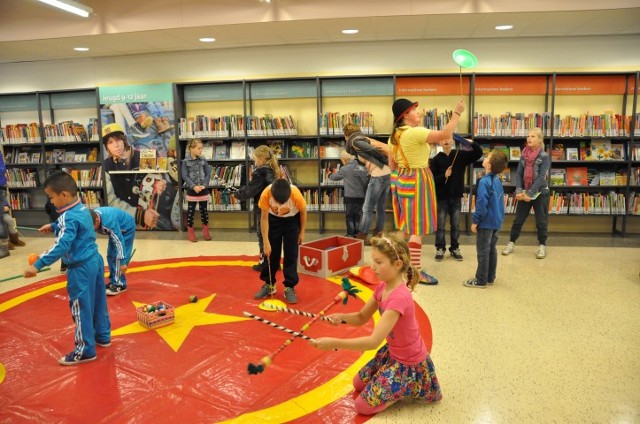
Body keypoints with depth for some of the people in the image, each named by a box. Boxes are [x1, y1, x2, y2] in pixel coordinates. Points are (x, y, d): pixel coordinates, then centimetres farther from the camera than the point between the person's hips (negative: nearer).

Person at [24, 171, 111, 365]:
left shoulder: (68, 217, -22)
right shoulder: (82, 208, 6)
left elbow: (61, 246, -33)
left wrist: (38, 265, -35)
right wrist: (53, 226, 26)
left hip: (81, 268, -9)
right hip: (95, 261, 9)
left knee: (81, 308, 2)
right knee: (97, 301, 20)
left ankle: (85, 350, 13)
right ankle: (102, 336, 34)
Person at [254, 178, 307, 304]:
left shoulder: (296, 194, -37)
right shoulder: (266, 194, -34)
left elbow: (303, 211, -15)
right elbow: (264, 218, -22)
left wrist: (302, 232, -6)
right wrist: (266, 242, -22)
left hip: (292, 220, -1)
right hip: (273, 219, 1)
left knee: (291, 254, -4)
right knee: (271, 253, 5)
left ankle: (290, 287, 5)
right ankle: (269, 285, 20)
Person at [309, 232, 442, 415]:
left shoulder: (399, 297, -36)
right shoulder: (382, 287, -7)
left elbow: (374, 341, -40)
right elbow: (362, 317, 1)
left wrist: (333, 343, -42)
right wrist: (341, 317, -21)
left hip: (410, 363, -9)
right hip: (392, 353, 9)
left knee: (363, 406, -3)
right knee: (358, 383, 22)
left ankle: (410, 386, 9)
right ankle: (402, 383, 27)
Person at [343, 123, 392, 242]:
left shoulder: (355, 141, -2)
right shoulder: (365, 139, 23)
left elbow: (374, 151, -13)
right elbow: (386, 148, 16)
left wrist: (388, 162, -5)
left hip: (378, 176, -8)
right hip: (388, 174, 8)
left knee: (367, 209, 0)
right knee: (381, 208, 14)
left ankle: (361, 238, 4)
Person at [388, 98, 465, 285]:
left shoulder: (394, 136, 7)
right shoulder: (415, 133, -19)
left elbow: (392, 165, 13)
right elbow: (445, 134, -21)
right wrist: (457, 113, -12)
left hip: (401, 180, 9)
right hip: (416, 181, -9)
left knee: (405, 226, 16)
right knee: (417, 227, -5)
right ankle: (417, 271, -1)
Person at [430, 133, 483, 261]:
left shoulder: (461, 155, 0)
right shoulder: (436, 159, -6)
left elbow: (479, 153, -4)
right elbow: (431, 179, -9)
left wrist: (472, 143, -20)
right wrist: (443, 176, -25)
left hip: (456, 197, 2)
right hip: (441, 197, -2)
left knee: (455, 225, 11)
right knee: (440, 225, 6)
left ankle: (455, 248, 23)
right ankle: (440, 249, 17)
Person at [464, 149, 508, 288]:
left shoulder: (484, 181, -20)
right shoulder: (498, 180, 6)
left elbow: (482, 204, -22)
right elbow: (500, 201, 14)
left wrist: (475, 221, -15)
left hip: (486, 222, -8)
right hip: (497, 222, 8)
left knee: (483, 252, 0)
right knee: (492, 250, 16)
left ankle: (481, 281, 8)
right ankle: (490, 277, 25)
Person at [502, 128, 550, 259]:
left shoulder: (545, 156, -9)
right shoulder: (523, 155, 4)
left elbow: (541, 177, -15)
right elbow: (518, 174, 1)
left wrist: (530, 193, -21)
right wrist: (519, 191, -12)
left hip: (540, 193, -4)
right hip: (525, 193, 4)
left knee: (541, 221, 6)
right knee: (518, 219, 9)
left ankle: (542, 246, 19)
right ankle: (511, 243, 20)